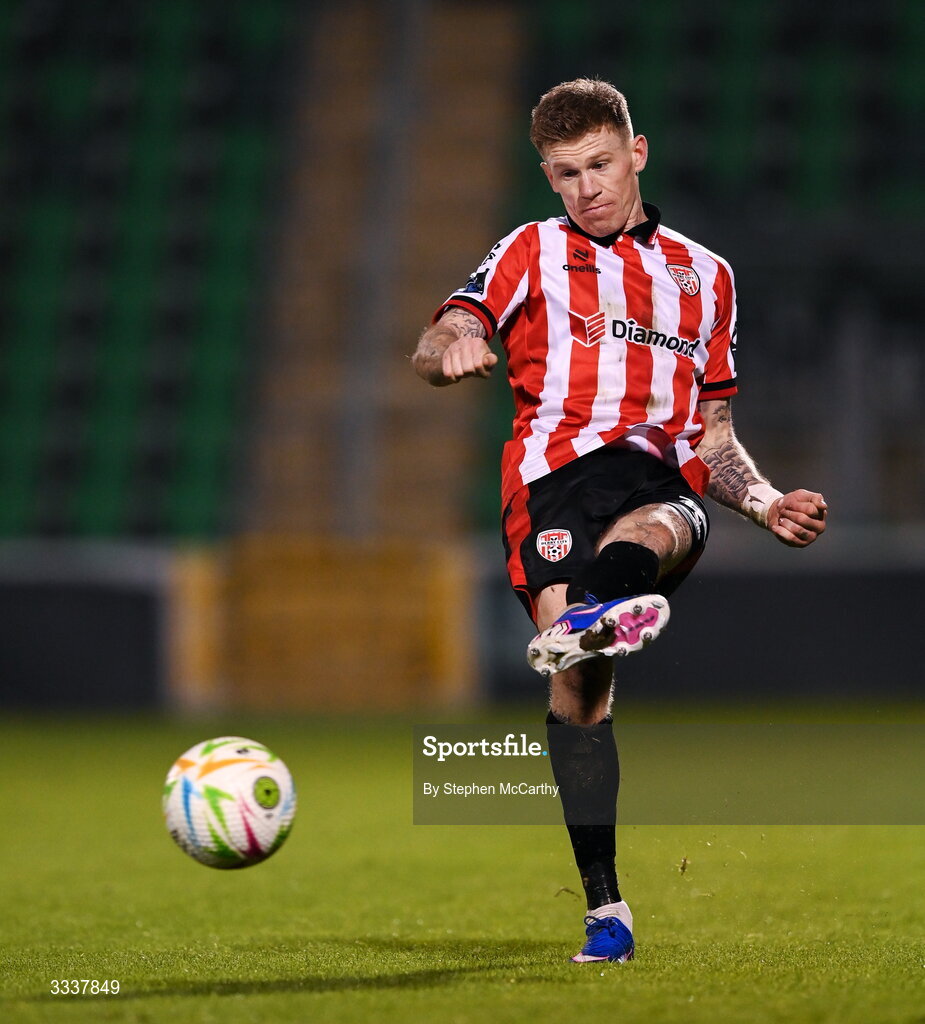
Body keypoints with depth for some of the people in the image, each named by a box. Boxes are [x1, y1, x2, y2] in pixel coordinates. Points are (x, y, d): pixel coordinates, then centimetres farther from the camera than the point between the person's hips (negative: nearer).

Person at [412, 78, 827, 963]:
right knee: (577, 684, -21)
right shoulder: (533, 251, 24)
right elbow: (433, 347, 10)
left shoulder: (704, 274, 30)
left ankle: (582, 619, -73)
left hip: (666, 483, 1)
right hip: (559, 473, 0)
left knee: (658, 530, -39)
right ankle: (604, 907, -22)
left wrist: (766, 504, 13)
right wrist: (453, 350, -15)